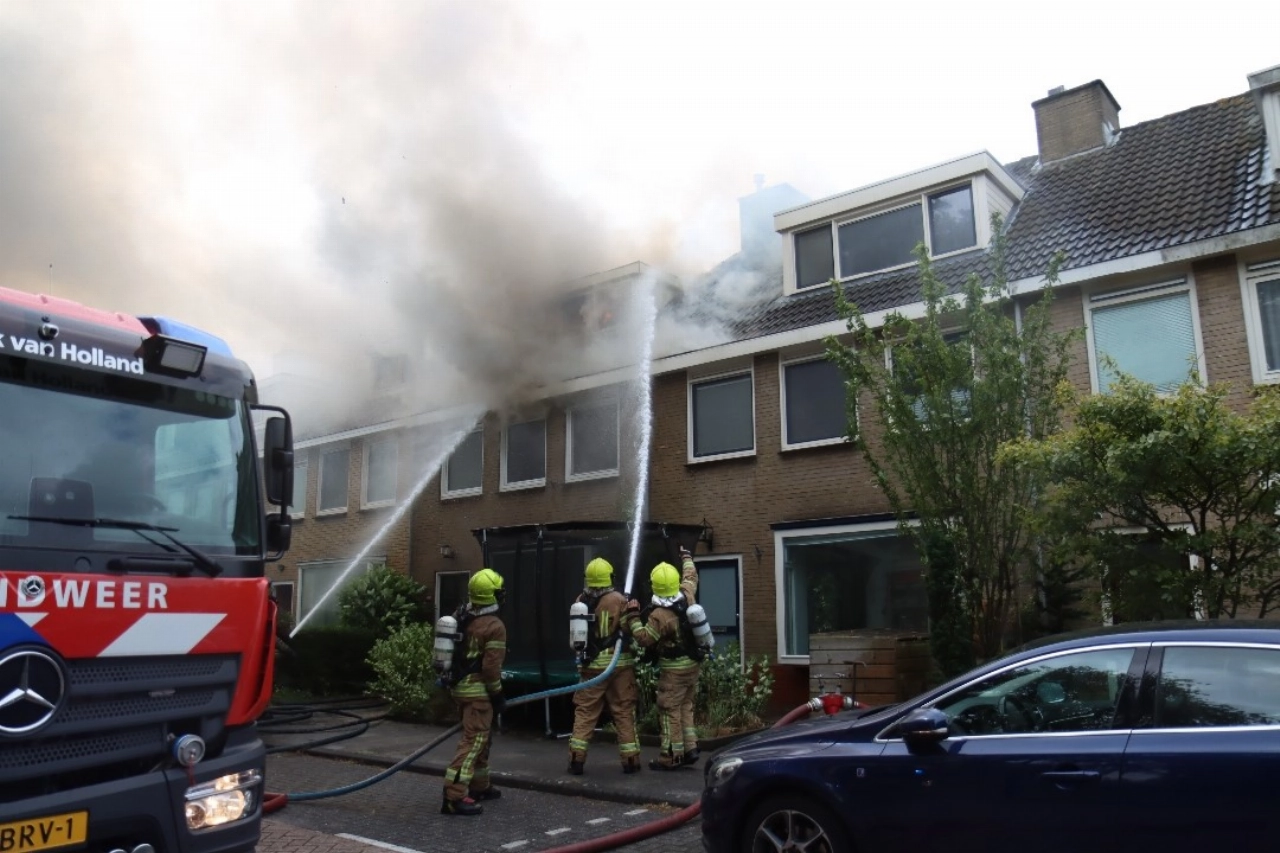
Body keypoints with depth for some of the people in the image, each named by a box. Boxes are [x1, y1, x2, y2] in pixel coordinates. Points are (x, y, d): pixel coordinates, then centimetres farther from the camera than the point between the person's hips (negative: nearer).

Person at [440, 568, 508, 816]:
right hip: (478, 690, -9)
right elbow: (491, 667, -20)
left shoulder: (461, 620, 9)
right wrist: (498, 695, -9)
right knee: (473, 741, -10)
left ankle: (479, 787, 32)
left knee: (482, 738, 22)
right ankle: (454, 796, -16)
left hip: (460, 686, 9)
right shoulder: (494, 626, -17)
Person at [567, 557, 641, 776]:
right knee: (624, 711, 7)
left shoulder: (580, 602, 3)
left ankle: (577, 758, 6)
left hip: (590, 664, 3)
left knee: (584, 711, 10)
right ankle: (630, 759, 10)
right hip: (618, 663, -2)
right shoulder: (619, 599, -9)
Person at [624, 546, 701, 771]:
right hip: (693, 663, 7)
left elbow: (644, 639, -17)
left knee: (670, 711, 1)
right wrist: (686, 557, 30)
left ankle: (672, 757, 5)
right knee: (685, 707, 18)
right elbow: (690, 576, 14)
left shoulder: (659, 615, -24)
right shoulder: (688, 596, -6)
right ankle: (690, 748, 18)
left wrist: (633, 616, -11)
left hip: (674, 668, -7)